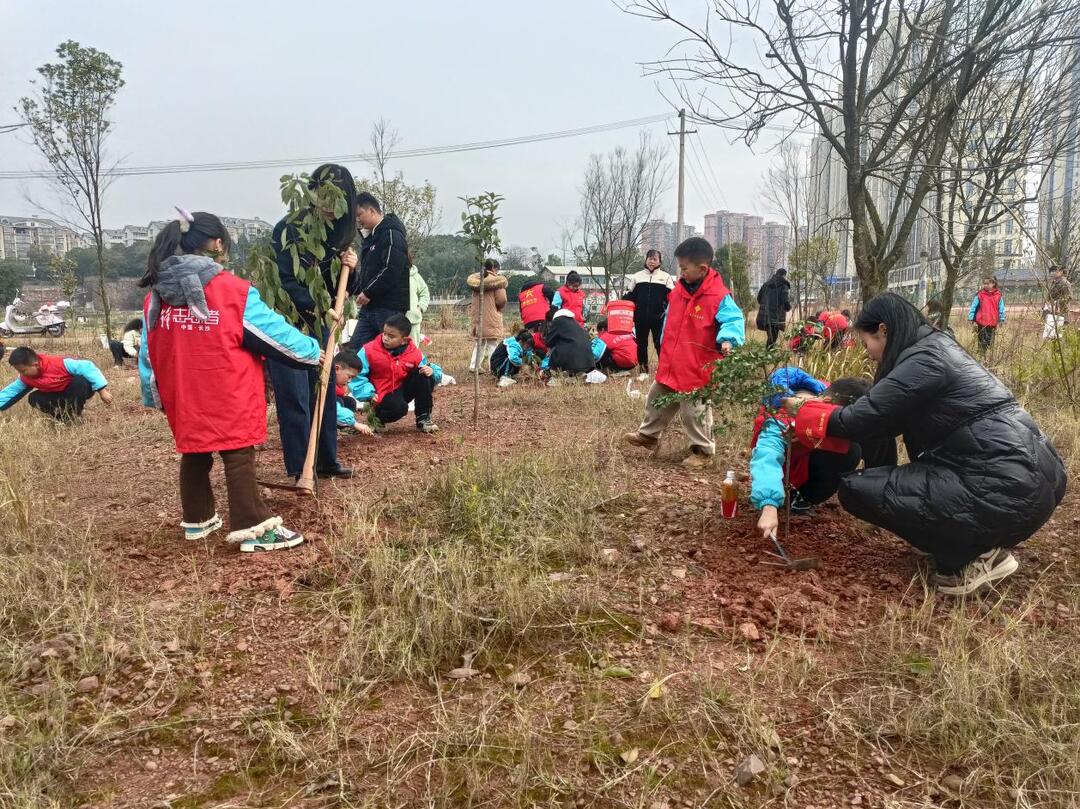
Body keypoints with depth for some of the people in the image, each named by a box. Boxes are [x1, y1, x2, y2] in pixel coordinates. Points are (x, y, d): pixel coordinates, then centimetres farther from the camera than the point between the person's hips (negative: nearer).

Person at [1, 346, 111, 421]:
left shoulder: (57, 364, -32)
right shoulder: (26, 378, -10)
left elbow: (86, 367, -36)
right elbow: (11, 391, 4)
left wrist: (102, 390, -38)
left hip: (78, 390, -6)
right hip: (61, 395, 6)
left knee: (81, 380, -39)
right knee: (34, 398, -13)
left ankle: (74, 416, -21)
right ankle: (65, 417, -9)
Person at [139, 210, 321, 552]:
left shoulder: (156, 296, 5)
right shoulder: (234, 291, -12)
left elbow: (148, 353, 11)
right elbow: (272, 331, -6)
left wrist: (153, 396, 23)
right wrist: (311, 351, 9)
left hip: (183, 401, 6)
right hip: (229, 401, -6)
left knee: (194, 454, 20)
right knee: (239, 457, -2)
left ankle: (197, 520, 33)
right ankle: (253, 528, 0)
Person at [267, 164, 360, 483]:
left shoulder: (338, 234, 4)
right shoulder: (288, 229, -13)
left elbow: (346, 290, 8)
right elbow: (282, 280, -20)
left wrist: (351, 270, -13)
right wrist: (318, 306, -28)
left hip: (318, 324, 6)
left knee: (325, 392, 11)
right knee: (294, 397, -5)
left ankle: (326, 460, 23)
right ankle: (297, 469, 4)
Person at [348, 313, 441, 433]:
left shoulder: (414, 353, -6)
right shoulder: (369, 351, -11)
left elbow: (427, 368, 1)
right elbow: (357, 374, -9)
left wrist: (432, 371, -24)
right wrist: (369, 393, -20)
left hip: (403, 390, 4)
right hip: (383, 396, -4)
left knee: (424, 375, -19)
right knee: (399, 408, -37)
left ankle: (423, 419, -7)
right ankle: (378, 416, 1)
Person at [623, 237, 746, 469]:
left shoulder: (719, 296, -18)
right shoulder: (679, 289, 5)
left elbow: (734, 320, -25)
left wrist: (727, 340, -46)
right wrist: (664, 352, 22)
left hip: (697, 369, -7)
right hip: (670, 365, 7)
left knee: (695, 412, 5)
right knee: (658, 400, 22)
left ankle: (703, 451, 25)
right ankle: (648, 434, 44)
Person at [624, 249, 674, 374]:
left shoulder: (666, 276, 6)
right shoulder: (637, 276, 11)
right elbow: (630, 296, 15)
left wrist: (668, 310, -14)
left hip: (658, 317, -2)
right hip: (641, 317, 2)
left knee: (660, 343, 1)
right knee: (641, 343, 8)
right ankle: (643, 368, 18)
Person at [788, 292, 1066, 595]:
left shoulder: (924, 360, -12)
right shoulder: (937, 348, 17)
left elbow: (861, 420, -11)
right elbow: (880, 416, 22)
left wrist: (802, 409, 7)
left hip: (1008, 490, -10)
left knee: (856, 489, -8)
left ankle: (972, 557, -3)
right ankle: (982, 543, 16)